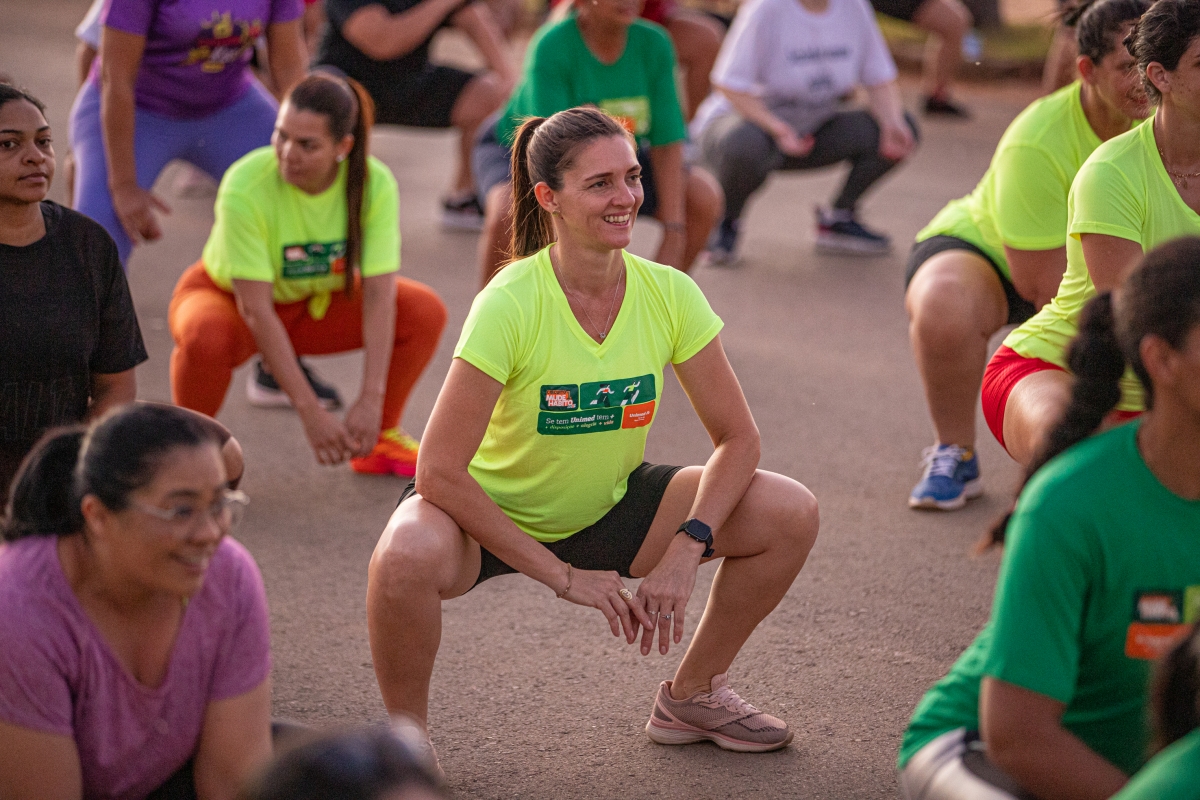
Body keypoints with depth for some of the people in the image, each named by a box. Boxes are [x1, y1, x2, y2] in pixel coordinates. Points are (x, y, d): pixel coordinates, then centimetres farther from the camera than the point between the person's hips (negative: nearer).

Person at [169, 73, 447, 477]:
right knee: (207, 337, -39)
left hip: (315, 302, 4)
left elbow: (379, 295, -25)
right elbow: (256, 310, -33)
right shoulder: (245, 187, -34)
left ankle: (379, 438, 3)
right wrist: (311, 412, -35)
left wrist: (371, 401, -33)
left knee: (425, 311, -18)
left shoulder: (375, 183, -24)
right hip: (225, 296, -4)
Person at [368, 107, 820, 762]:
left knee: (791, 515, -10)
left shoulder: (669, 293, -14)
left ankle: (691, 696, 12)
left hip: (607, 507, 5)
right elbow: (438, 471, -29)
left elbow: (736, 438, -7)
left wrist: (687, 548, -23)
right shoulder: (510, 304, -28)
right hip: (489, 512, -5)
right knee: (407, 560, -39)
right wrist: (563, 574, -27)